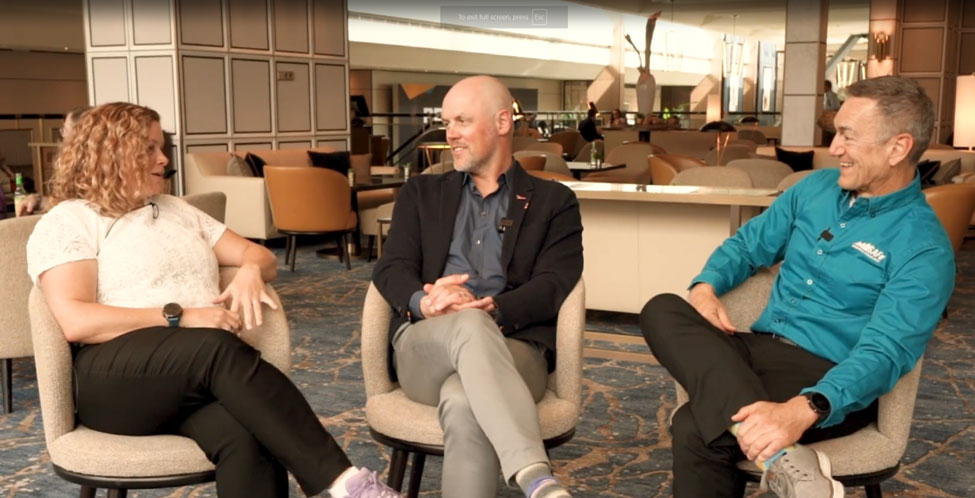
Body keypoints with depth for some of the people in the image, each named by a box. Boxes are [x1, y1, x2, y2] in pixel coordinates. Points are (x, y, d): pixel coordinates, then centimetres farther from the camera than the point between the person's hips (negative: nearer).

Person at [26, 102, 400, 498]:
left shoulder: (177, 210, 25)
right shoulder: (67, 221, 6)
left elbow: (258, 254, 23)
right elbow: (76, 321, -10)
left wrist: (250, 271, -3)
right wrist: (179, 317, -18)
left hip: (204, 362, 5)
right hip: (115, 376, -4)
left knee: (247, 434, -33)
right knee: (217, 348, -38)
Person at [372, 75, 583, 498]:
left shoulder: (553, 202, 14)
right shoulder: (422, 194, 21)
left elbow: (552, 285, -1)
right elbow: (391, 270, 7)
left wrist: (492, 311, -21)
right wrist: (422, 302, -18)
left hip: (513, 348, -1)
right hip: (424, 349, 1)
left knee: (464, 404, -38)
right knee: (470, 325, -38)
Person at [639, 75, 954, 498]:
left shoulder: (923, 247, -12)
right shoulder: (816, 187, 10)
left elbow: (883, 352, -23)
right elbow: (749, 243, 19)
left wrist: (802, 410, -41)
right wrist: (705, 286, -5)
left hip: (826, 379, -8)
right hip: (762, 348, 8)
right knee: (661, 311, -26)